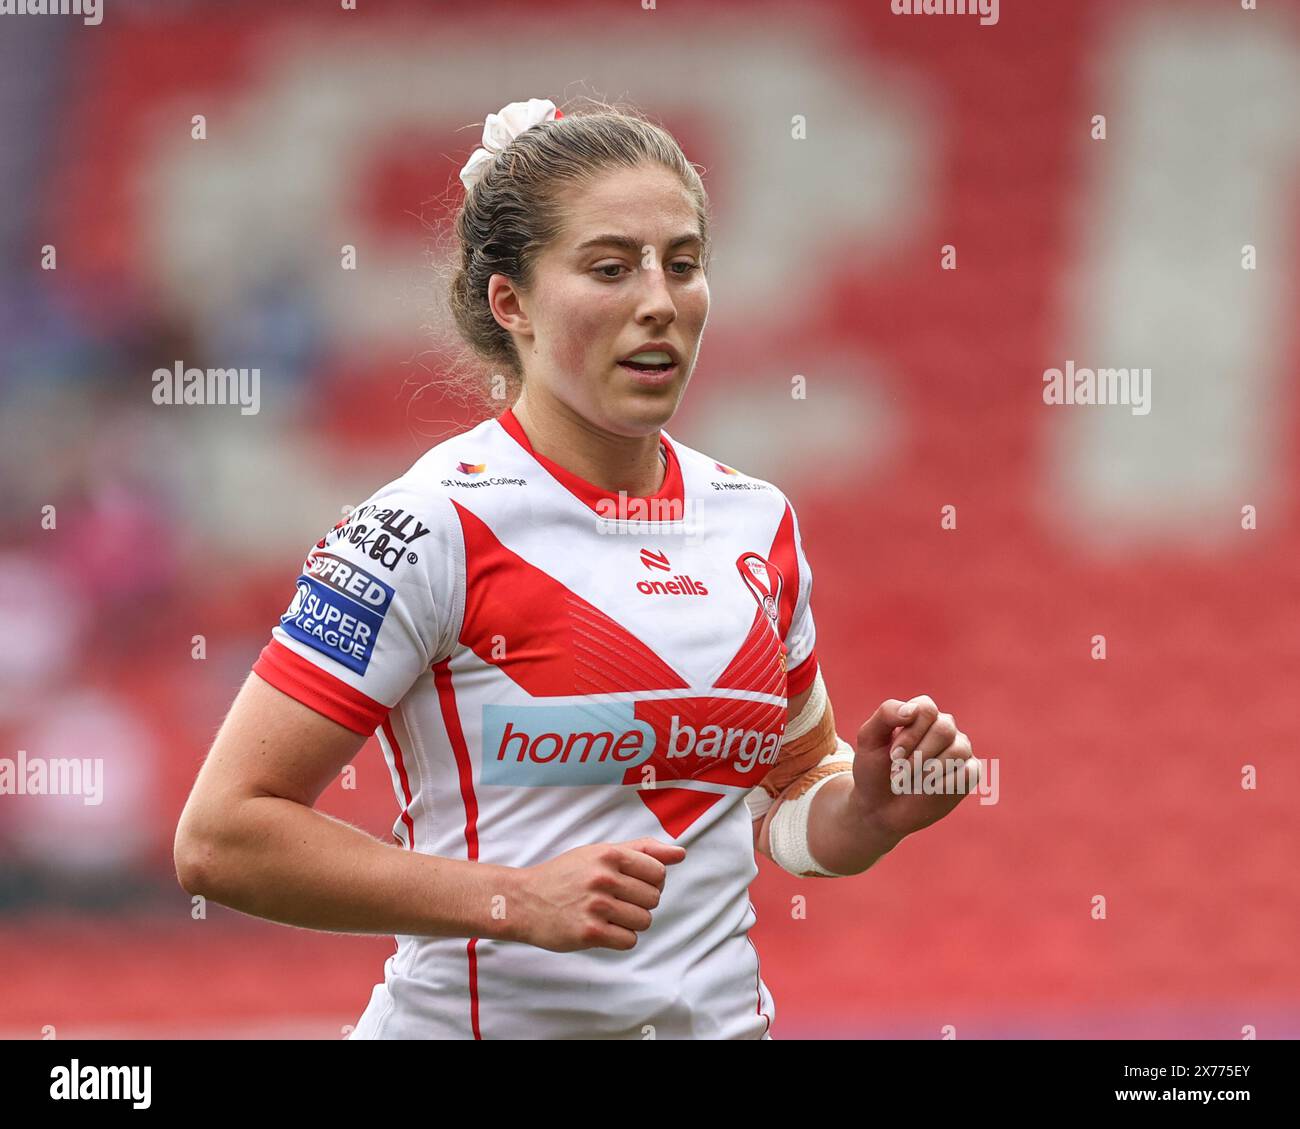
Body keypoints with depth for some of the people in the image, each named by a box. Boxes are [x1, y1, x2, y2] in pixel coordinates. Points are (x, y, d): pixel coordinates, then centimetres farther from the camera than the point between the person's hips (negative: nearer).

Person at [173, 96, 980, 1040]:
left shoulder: (759, 521, 5)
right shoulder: (432, 527, -14)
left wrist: (872, 809, -4)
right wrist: (516, 901, -23)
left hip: (721, 1015, 5)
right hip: (479, 1017, -5)